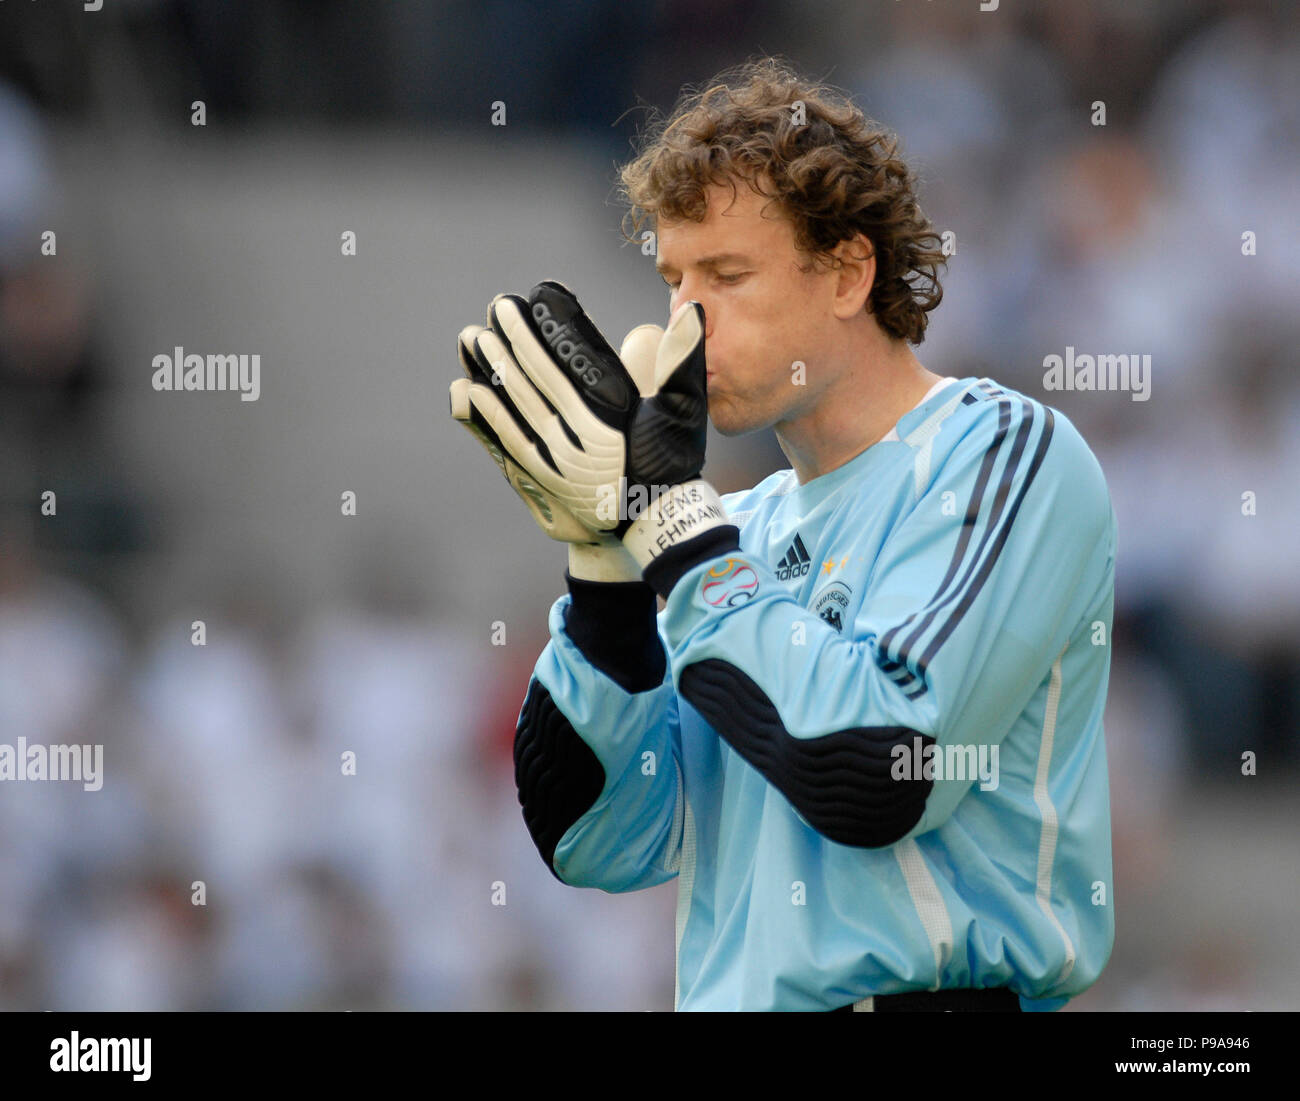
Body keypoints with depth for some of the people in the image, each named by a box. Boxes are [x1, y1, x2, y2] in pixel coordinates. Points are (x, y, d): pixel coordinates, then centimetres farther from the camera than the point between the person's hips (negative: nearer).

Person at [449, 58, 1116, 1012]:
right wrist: (603, 554, 1)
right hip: (735, 1000, 5)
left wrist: (668, 513, -10)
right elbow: (599, 844, 9)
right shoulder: (745, 527, 15)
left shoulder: (1004, 455, -2)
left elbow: (878, 772, -15)